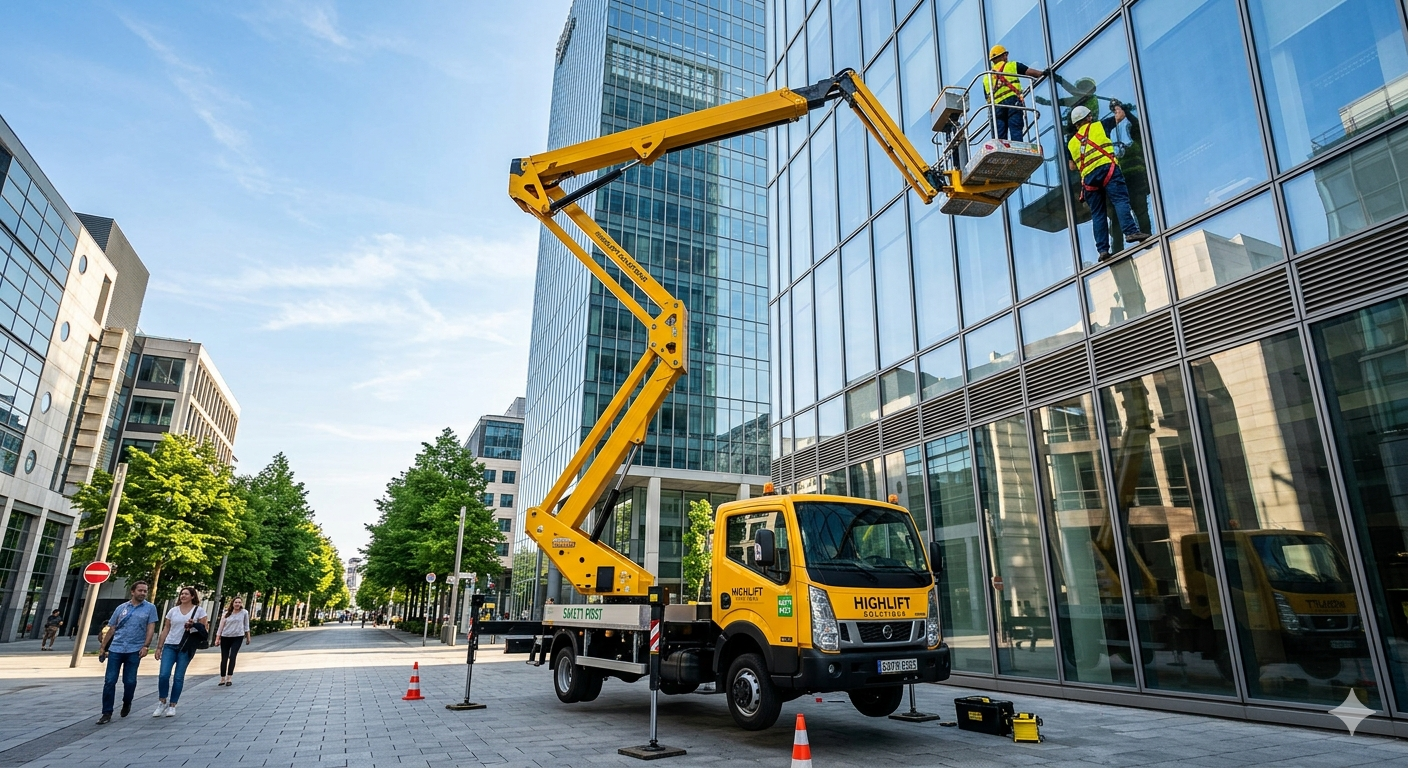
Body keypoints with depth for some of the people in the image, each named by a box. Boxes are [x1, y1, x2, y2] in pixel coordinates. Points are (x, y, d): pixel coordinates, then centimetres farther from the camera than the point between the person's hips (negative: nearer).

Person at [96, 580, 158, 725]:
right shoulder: (121, 608, 8)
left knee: (130, 681, 3)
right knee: (109, 681, -1)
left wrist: (146, 646, -13)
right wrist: (102, 648, 10)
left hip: (134, 650, -2)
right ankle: (107, 713, 7)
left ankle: (126, 703, 30)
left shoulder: (150, 608, 2)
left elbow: (151, 628, -3)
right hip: (116, 649, 2)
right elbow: (111, 629, 13)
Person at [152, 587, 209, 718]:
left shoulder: (199, 610, 1)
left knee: (179, 677, 1)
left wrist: (194, 626, -16)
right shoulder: (173, 610, 9)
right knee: (163, 675, -8)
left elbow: (204, 629, 2)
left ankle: (172, 705, 12)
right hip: (170, 646, 2)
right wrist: (159, 647, 7)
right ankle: (162, 702, 12)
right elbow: (166, 629, 11)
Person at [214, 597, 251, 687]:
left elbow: (246, 625, 6)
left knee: (232, 657, -9)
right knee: (224, 658, 6)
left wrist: (248, 637, 8)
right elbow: (221, 626, 4)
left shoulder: (244, 612, 0)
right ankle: (222, 679, 15)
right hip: (225, 637, 2)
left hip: (238, 637, -2)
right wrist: (217, 638, -2)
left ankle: (229, 678, -4)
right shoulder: (227, 613, 4)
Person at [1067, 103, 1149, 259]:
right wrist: (1117, 107, 50)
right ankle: (1130, 231, -33)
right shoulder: (1099, 125, 16)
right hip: (1107, 168, -3)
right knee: (1121, 199, -13)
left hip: (1088, 177, 3)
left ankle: (1102, 249, -5)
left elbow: (1072, 166, 22)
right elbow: (1120, 115, 30)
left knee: (1097, 214, 2)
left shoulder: (1071, 143, 23)